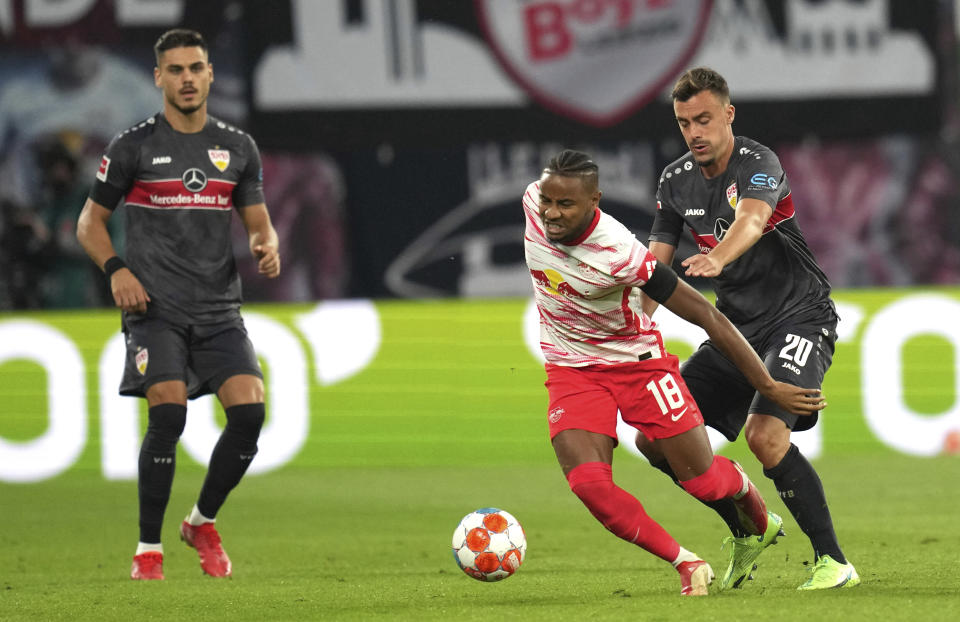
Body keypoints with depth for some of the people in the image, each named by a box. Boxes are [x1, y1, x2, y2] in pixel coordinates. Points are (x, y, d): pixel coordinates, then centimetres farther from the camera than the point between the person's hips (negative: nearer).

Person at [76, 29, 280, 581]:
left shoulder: (238, 148, 11)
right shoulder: (134, 147, 2)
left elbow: (258, 220, 17)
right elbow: (91, 221, 8)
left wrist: (268, 246, -7)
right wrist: (116, 269, -10)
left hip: (220, 310, 3)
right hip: (156, 308, -3)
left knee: (249, 411, -14)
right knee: (168, 415, -20)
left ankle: (203, 523, 11)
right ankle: (149, 548, -5)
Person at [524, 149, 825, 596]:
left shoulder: (619, 254, -32)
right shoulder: (533, 202, -18)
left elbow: (709, 318, -26)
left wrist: (768, 387, -23)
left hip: (637, 361, -3)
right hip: (572, 370, 4)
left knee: (704, 483, 2)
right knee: (588, 483, -20)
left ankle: (740, 486, 42)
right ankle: (684, 563, 0)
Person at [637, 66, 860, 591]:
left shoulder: (758, 163, -17)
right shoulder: (676, 181, 5)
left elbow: (751, 220, -38)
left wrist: (716, 258, -59)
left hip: (800, 319, -7)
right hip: (736, 329, 7)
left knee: (765, 434, -29)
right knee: (654, 438, 0)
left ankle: (832, 562, -19)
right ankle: (748, 529, 18)